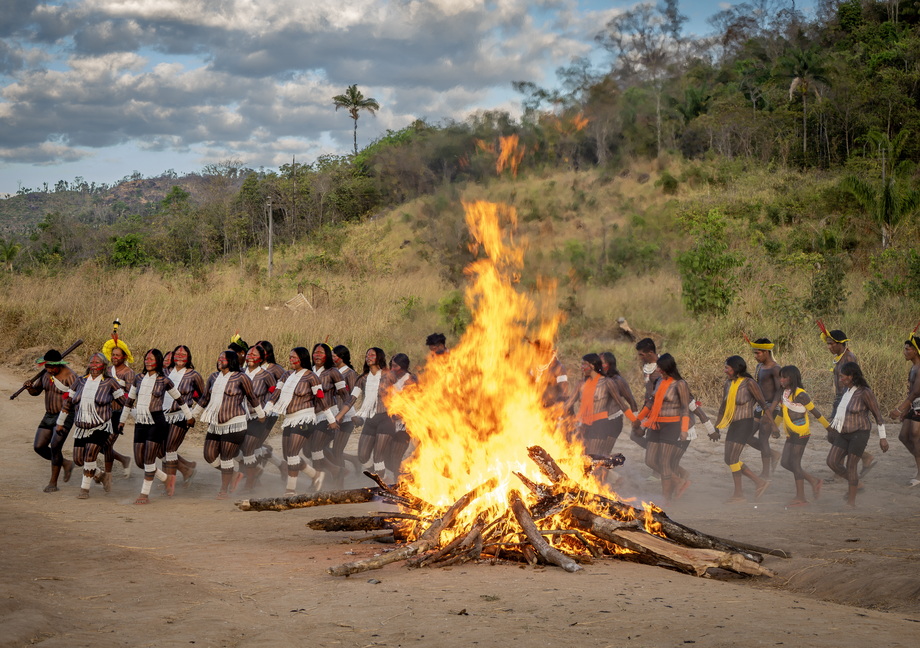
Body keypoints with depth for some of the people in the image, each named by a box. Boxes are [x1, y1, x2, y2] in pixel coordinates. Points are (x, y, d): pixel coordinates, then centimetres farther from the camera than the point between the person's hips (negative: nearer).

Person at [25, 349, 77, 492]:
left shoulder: (69, 377, -18)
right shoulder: (46, 373, 3)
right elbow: (35, 391, 12)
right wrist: (29, 387, -9)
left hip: (65, 416, -7)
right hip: (49, 416, 7)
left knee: (55, 447, -17)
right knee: (39, 447, 1)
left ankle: (53, 483, -5)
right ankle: (66, 464, 21)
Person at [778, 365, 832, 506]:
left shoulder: (800, 394, -15)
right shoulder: (784, 393, 9)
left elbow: (815, 412, -11)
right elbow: (781, 412, 23)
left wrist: (829, 427, -7)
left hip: (801, 433, -9)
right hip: (791, 434, 9)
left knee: (795, 463, -7)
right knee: (785, 462, 7)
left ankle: (800, 498, 0)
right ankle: (813, 481, 18)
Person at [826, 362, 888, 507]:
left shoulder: (865, 393, -16)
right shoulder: (847, 389, 6)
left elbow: (877, 415, -11)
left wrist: (882, 437, -10)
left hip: (859, 433, -7)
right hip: (844, 433, 7)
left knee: (850, 466, -6)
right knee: (832, 461, -1)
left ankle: (851, 501, 5)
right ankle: (855, 483, 20)